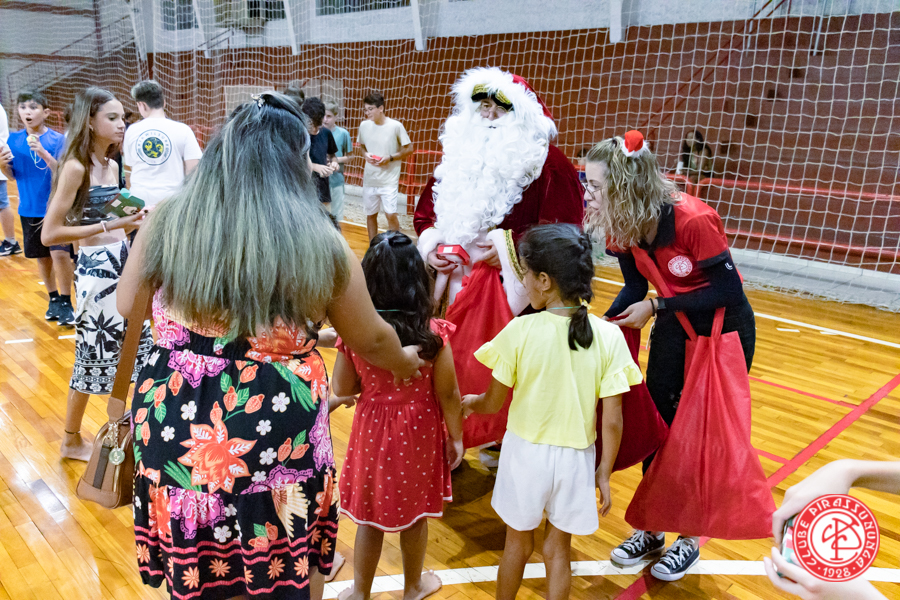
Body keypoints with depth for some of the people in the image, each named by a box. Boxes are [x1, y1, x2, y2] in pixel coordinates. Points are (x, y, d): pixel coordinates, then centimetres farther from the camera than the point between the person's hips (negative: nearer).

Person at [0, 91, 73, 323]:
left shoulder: (58, 140, -8)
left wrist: (42, 152, -29)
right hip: (29, 210, 4)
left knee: (60, 253, -15)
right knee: (42, 257, 13)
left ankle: (66, 303, 0)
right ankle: (54, 300, 29)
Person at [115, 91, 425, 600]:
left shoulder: (166, 223, -8)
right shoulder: (320, 242, -13)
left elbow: (127, 309, 8)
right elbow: (369, 338, 1)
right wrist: (404, 362, 22)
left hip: (177, 425, 3)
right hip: (281, 431, -2)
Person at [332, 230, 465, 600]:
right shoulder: (433, 333, -21)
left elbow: (342, 388, -6)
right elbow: (447, 394, -13)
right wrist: (456, 437, 1)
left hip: (371, 430, 1)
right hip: (418, 432, -1)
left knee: (369, 516, 19)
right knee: (414, 515, 21)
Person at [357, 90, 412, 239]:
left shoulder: (396, 126, -10)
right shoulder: (364, 125, 2)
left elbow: (409, 149, -3)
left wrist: (390, 157, -16)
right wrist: (365, 154, -4)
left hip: (389, 179, -4)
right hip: (369, 178, 4)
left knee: (391, 214, -12)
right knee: (370, 215, 12)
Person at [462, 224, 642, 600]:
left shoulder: (521, 331, -19)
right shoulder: (608, 336, -14)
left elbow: (493, 404, -8)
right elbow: (612, 421, -12)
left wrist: (470, 403, 14)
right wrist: (604, 473, 2)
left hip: (526, 452, -1)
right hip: (575, 457, 1)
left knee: (518, 544, 23)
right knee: (558, 549, 22)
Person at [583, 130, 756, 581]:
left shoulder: (694, 220, -31)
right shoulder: (623, 225, -11)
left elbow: (728, 291, -24)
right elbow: (636, 290, -1)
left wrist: (657, 306, -25)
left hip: (724, 329, -6)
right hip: (673, 327, 6)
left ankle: (690, 540, 25)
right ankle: (651, 531, 28)